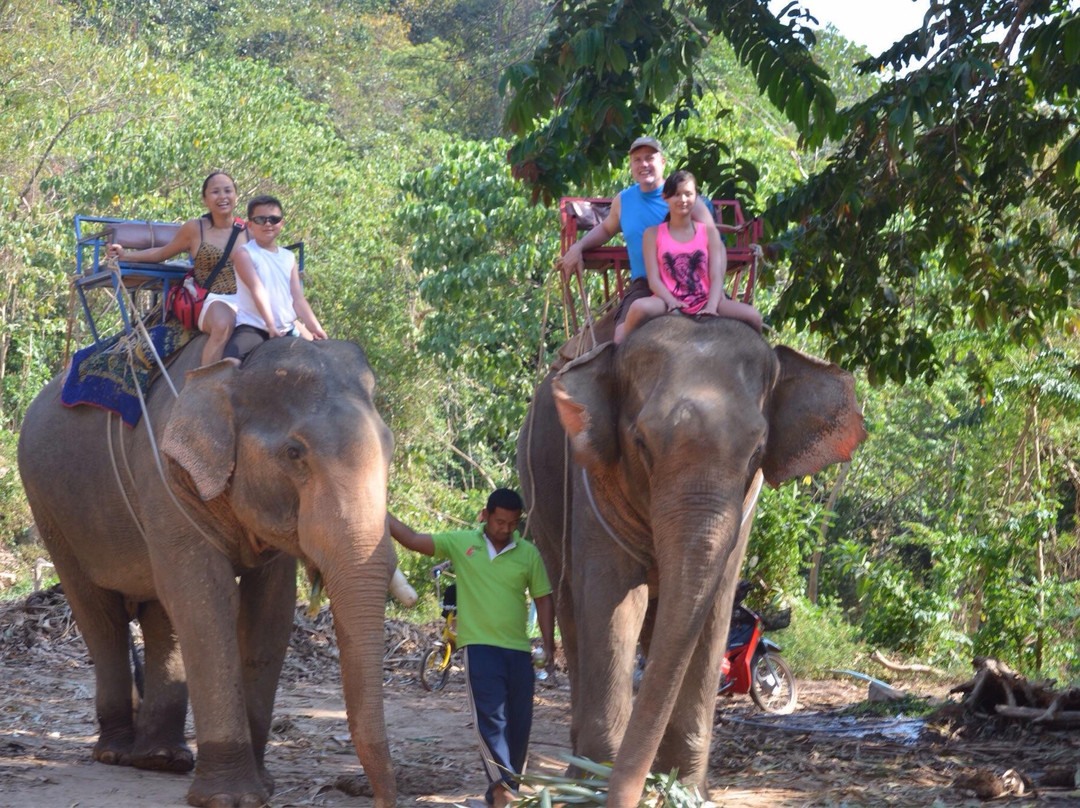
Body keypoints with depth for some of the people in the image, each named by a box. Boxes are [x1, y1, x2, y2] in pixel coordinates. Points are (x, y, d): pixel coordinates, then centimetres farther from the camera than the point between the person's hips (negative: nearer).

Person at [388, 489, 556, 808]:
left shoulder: (528, 554, 5)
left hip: (518, 650, 3)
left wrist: (548, 646, 3)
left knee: (519, 722, 6)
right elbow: (414, 540, -2)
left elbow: (543, 600, 9)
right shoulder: (460, 543, 1)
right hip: (480, 647, -3)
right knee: (490, 716, -16)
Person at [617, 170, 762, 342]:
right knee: (640, 307, -38)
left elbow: (716, 277, 3)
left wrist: (711, 308, -16)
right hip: (669, 303, -2)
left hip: (704, 303, 2)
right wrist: (671, 302, -20)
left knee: (752, 315, -24)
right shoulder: (653, 234, 11)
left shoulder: (709, 233, 13)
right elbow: (653, 279, 1)